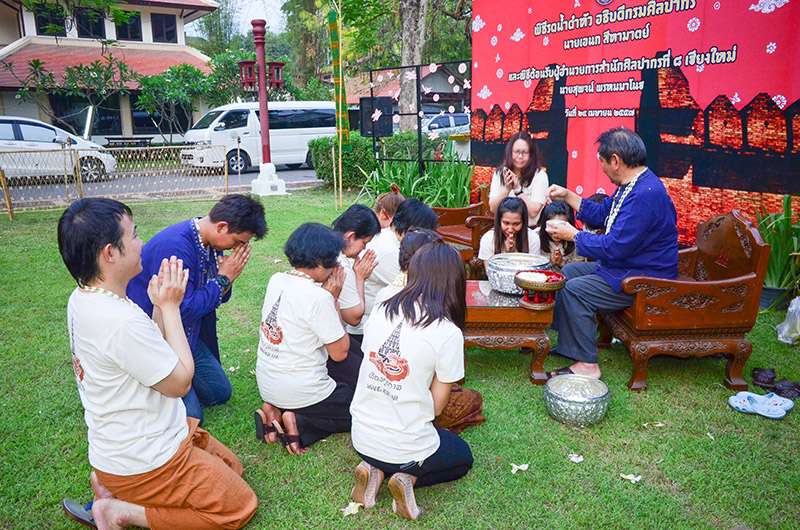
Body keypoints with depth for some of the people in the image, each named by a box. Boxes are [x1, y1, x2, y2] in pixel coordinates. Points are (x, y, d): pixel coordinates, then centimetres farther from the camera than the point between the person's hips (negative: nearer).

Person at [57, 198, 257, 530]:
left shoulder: (81, 299, -1)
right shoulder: (121, 322, -32)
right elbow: (180, 382, -20)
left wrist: (160, 306, -4)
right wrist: (170, 306, -16)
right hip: (144, 461, -9)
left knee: (230, 466, 21)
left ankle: (114, 485, 13)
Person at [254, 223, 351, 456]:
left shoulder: (276, 280, -1)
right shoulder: (318, 297, -24)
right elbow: (340, 352, -14)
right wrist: (333, 298, -11)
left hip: (265, 383, 8)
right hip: (300, 391, -8)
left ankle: (275, 411, 9)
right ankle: (300, 424, -4)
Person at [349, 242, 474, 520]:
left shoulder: (380, 311, -5)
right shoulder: (448, 333, -19)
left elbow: (368, 362, 6)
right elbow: (436, 404, -11)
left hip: (361, 438, 5)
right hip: (405, 448, -5)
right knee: (464, 458, 27)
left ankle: (374, 469, 10)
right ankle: (409, 478, 1)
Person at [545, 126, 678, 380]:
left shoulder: (646, 195, -29)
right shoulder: (632, 184, 6)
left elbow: (614, 247, -29)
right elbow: (603, 213, 22)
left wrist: (573, 235, -15)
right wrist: (567, 195, 18)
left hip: (646, 279, -11)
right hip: (623, 264, 11)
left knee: (574, 291, -21)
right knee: (569, 271, 15)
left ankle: (587, 364, -12)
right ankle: (568, 341, 20)